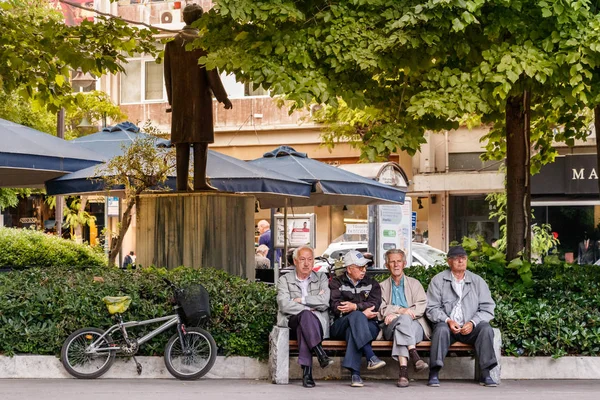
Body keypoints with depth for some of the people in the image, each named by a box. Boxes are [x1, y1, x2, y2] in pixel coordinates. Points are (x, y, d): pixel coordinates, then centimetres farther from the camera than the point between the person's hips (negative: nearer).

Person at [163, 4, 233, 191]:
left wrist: (171, 99, 16)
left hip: (179, 99, 4)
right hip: (200, 98, -4)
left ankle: (182, 183, 0)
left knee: (181, 142, 3)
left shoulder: (171, 43, 5)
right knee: (200, 140, -4)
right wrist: (223, 97, -3)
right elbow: (211, 73, -10)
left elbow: (168, 74, 7)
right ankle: (200, 181, -11)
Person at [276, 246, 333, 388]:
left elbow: (324, 302, -3)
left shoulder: (321, 278, 17)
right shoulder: (284, 280, 14)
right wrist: (310, 308, -9)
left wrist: (300, 300, -4)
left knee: (303, 327, -36)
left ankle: (307, 372, -44)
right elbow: (284, 305, -6)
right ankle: (321, 355, -46)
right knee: (305, 315, -36)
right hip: (291, 322, -1)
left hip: (317, 322, 1)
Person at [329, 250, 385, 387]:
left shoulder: (372, 283, 19)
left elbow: (374, 304, -1)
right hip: (340, 326, -1)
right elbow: (335, 307, -4)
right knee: (357, 316, -36)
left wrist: (354, 306, -16)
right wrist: (362, 311, -12)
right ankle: (371, 358, -48)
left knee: (352, 330, -36)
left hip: (369, 325, 1)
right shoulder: (336, 283, 14)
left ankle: (355, 374, -47)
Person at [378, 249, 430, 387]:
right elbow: (382, 310, 5)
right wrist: (400, 310, -18)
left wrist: (394, 314, -12)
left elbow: (422, 306, 3)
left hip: (415, 325, 0)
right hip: (390, 328, 0)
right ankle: (413, 355, -48)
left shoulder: (414, 283, 21)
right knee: (403, 319, -36)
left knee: (400, 328, -36)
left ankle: (403, 370, -49)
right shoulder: (382, 286, 22)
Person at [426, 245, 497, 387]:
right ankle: (434, 374, -32)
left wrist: (472, 323, -13)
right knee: (441, 328, -34)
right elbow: (432, 308, 0)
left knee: (486, 328, -27)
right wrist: (447, 320, -18)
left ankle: (485, 374, -22)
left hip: (471, 328, 2)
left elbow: (487, 308, 4)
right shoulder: (438, 280, 6)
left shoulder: (477, 281, 11)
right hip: (447, 325, -2)